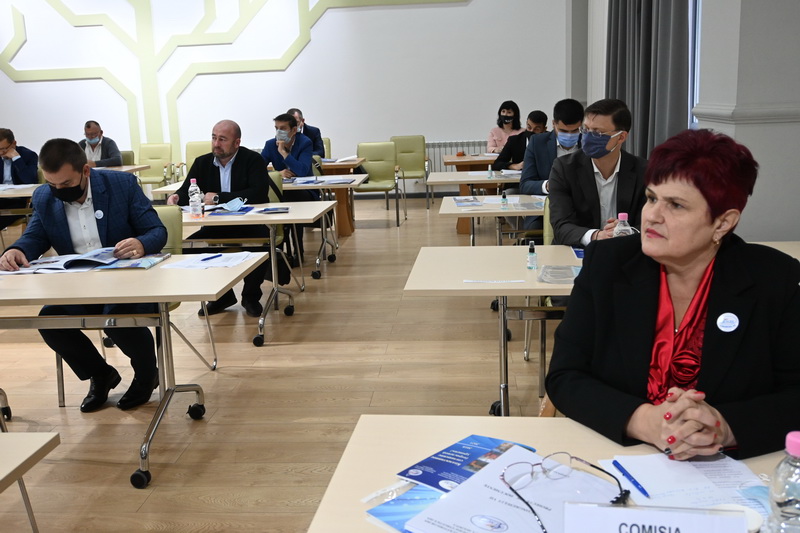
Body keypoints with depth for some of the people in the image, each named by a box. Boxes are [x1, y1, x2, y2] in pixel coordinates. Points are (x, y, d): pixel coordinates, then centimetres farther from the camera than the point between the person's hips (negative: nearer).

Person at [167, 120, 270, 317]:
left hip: (250, 224, -4)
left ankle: (251, 296, -5)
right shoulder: (202, 162, 7)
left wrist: (218, 198, -22)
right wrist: (176, 197, -20)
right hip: (217, 227, 4)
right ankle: (221, 295, 4)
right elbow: (186, 193, 6)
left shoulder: (252, 160, -7)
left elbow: (258, 194, -20)